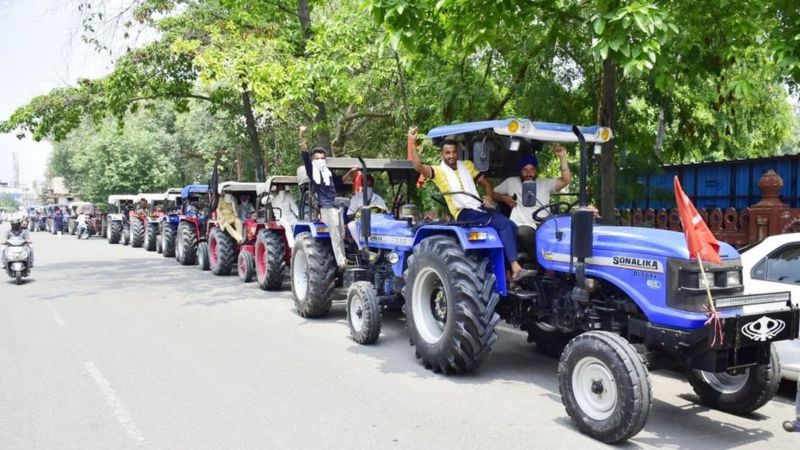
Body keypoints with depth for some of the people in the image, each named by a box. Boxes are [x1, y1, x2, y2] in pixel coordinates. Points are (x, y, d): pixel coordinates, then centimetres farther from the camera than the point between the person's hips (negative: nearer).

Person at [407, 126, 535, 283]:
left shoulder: (467, 165, 20)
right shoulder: (438, 171, 4)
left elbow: (486, 183, 24)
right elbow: (418, 167, -15)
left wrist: (488, 197, 4)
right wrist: (412, 143, -22)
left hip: (480, 208, 6)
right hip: (464, 213, -6)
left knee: (509, 226, -19)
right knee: (505, 224, -25)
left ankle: (512, 269, -21)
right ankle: (515, 268, -29)